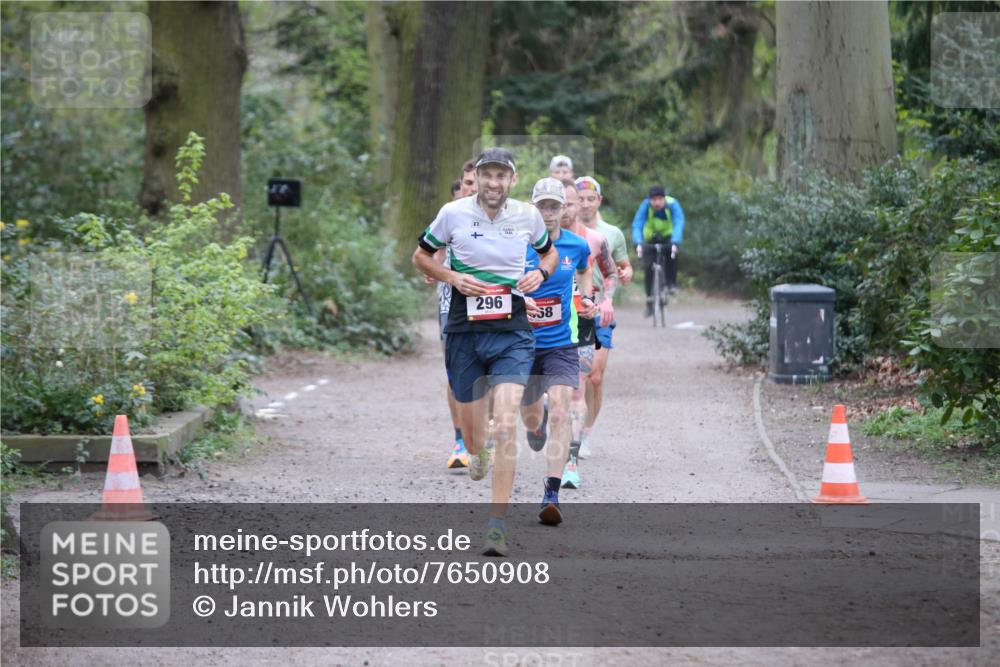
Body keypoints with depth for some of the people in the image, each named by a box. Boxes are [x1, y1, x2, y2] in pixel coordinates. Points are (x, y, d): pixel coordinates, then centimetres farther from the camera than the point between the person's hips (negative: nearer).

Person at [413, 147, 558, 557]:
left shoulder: (528, 216, 2)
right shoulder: (453, 214, -3)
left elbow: (549, 252, 21)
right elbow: (420, 257, 10)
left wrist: (541, 273, -2)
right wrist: (452, 277, -9)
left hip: (512, 333, -1)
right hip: (464, 333, 1)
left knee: (505, 426, -16)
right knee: (472, 427, 10)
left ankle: (498, 523, -12)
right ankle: (477, 455, 51)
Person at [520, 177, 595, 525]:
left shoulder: (577, 246, 0)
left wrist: (586, 298, 7)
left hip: (562, 344, 0)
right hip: (524, 342, 0)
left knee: (559, 413, -18)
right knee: (531, 418, 14)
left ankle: (552, 492, -19)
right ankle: (539, 421, 55)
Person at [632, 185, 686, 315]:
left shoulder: (672, 204, -28)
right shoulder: (645, 206, -25)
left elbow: (678, 224, -39)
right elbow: (637, 225, -34)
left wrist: (675, 243, -56)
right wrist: (638, 243, -52)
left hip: (668, 236, -1)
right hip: (651, 238, 1)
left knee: (671, 253, -33)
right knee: (648, 267, -14)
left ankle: (671, 283, -13)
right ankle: (649, 300, -3)